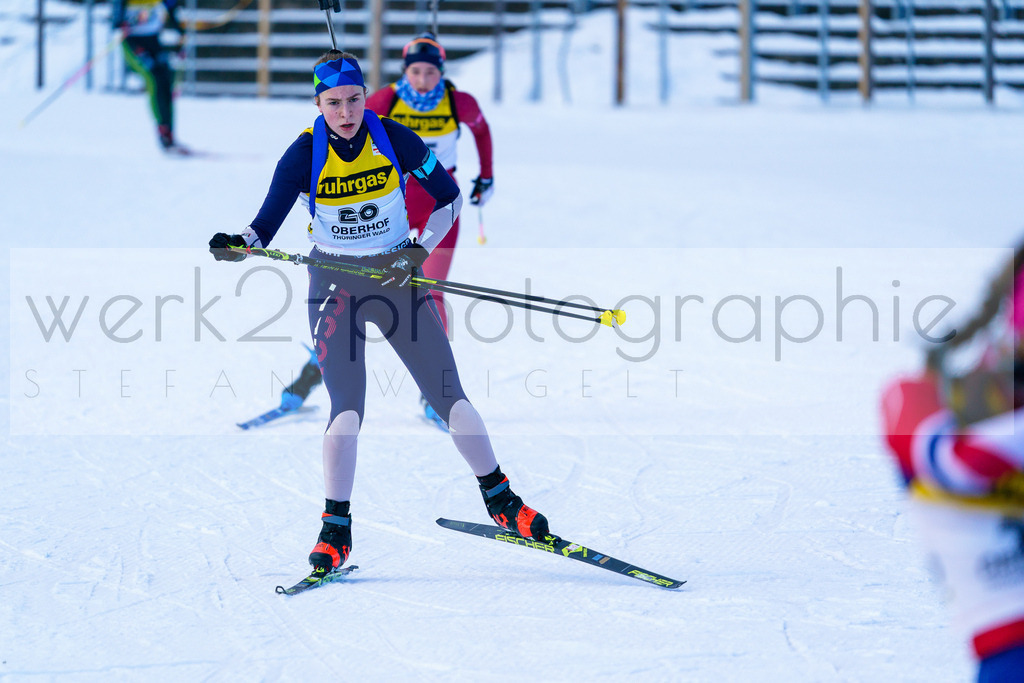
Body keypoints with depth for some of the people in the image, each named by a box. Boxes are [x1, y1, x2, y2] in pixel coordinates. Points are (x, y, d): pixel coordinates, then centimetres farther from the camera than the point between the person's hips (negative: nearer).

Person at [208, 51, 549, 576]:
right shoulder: (304, 154, -11)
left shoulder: (395, 139, -9)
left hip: (397, 276, 1)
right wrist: (236, 246, -32)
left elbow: (449, 196, 3)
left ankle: (500, 501, 13)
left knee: (448, 395, -1)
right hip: (334, 281, -1)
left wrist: (420, 251, -10)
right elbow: (265, 227, -11)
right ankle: (336, 529, -8)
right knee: (347, 407, -15)